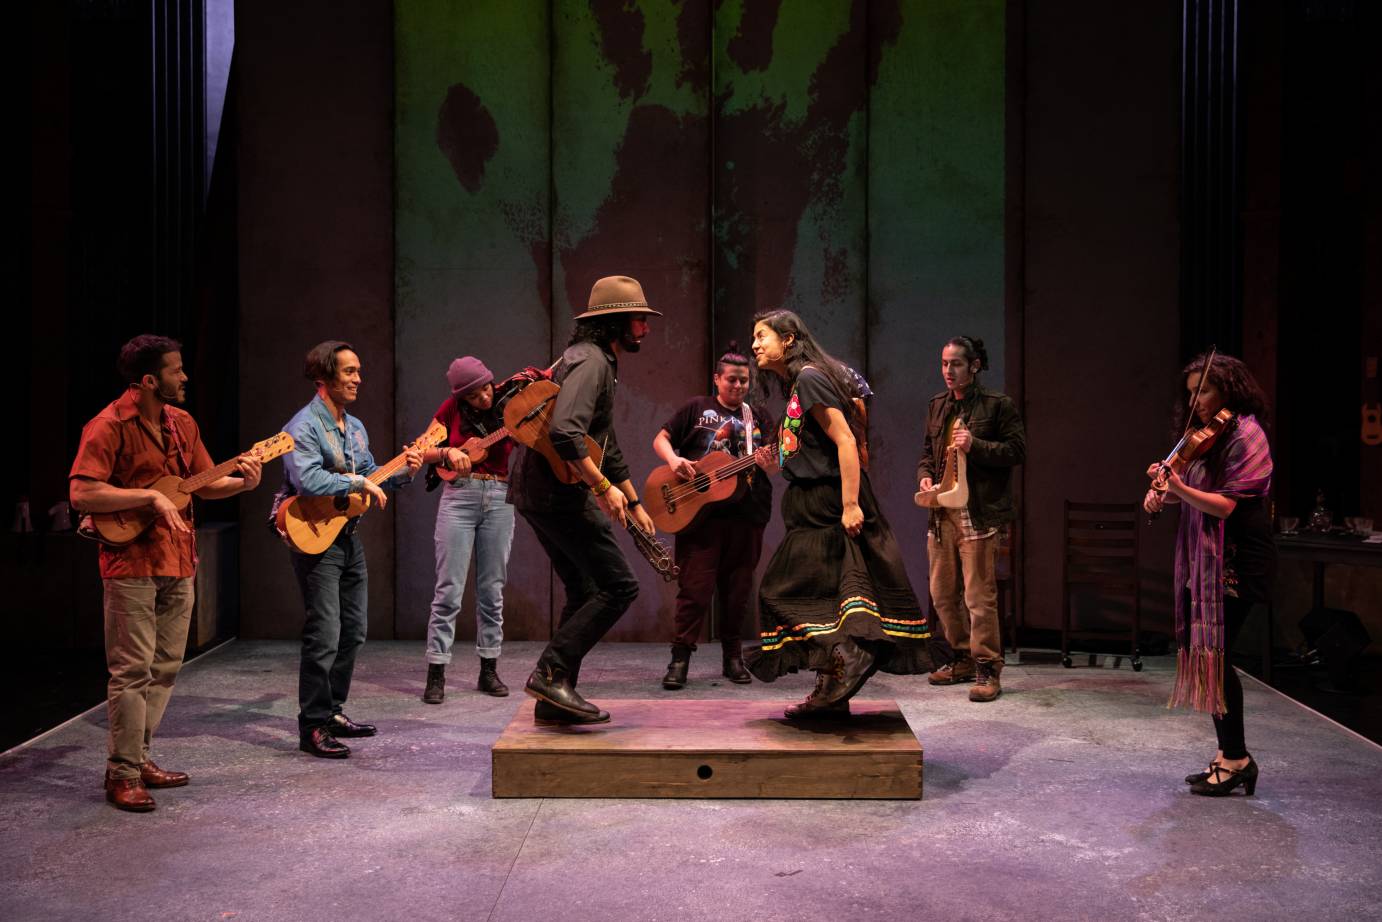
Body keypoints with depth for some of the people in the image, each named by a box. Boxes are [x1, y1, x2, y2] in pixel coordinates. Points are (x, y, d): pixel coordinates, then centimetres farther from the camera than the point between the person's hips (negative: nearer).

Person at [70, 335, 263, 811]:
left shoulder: (182, 424, 11)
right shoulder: (109, 427, -12)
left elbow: (204, 484, 17)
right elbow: (81, 494, -19)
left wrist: (241, 481, -3)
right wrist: (151, 496, -22)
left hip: (178, 564, 8)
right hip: (131, 565, -8)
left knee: (165, 668, 13)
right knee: (132, 671, -5)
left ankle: (138, 757, 24)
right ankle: (123, 775, 2)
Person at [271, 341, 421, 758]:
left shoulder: (355, 427, 15)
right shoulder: (304, 426, -13)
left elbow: (371, 476, 21)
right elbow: (307, 479, -28)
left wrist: (402, 472, 4)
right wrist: (358, 482, -21)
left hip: (347, 535, 9)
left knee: (353, 631, 14)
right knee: (324, 634, -10)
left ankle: (333, 711, 25)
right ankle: (313, 727, -3)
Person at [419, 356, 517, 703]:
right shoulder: (452, 409, 2)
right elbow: (425, 452, 7)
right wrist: (448, 453, -12)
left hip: (499, 500, 2)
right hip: (458, 497, -1)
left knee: (492, 590, 6)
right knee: (449, 590, -5)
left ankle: (489, 670, 16)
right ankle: (436, 673, 0)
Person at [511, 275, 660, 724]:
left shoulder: (599, 362, 22)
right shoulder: (589, 360, -12)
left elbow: (607, 447, 30)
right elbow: (564, 431, -28)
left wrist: (634, 503, 30)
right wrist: (604, 488, -22)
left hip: (542, 493, 11)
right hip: (557, 493, -11)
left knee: (585, 593, 15)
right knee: (619, 585, -9)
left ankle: (554, 697, 19)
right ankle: (551, 673, -8)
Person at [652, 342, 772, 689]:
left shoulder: (758, 416, 14)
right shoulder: (697, 408, 6)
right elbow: (661, 439, 6)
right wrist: (674, 459, -15)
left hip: (746, 514, 3)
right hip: (699, 513, -3)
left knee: (737, 589, 8)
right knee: (694, 586, -6)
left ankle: (732, 657, 19)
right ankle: (680, 659, -1)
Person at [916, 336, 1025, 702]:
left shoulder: (997, 405, -3)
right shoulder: (937, 405, 15)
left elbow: (1017, 450, -5)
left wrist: (975, 445, -17)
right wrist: (924, 475, 3)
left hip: (979, 513, -6)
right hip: (942, 513, 7)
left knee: (980, 595, -7)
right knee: (942, 593, 11)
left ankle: (987, 669, 2)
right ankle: (963, 658, 26)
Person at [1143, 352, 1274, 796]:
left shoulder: (1244, 436, -13)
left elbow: (1224, 505, -21)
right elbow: (1192, 490, 17)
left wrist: (1180, 489, -35)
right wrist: (1163, 494, -2)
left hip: (1235, 563, -9)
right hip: (1205, 560, 9)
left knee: (1212, 655, -9)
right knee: (1204, 654, 9)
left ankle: (1236, 759, 1)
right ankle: (1230, 755, 17)